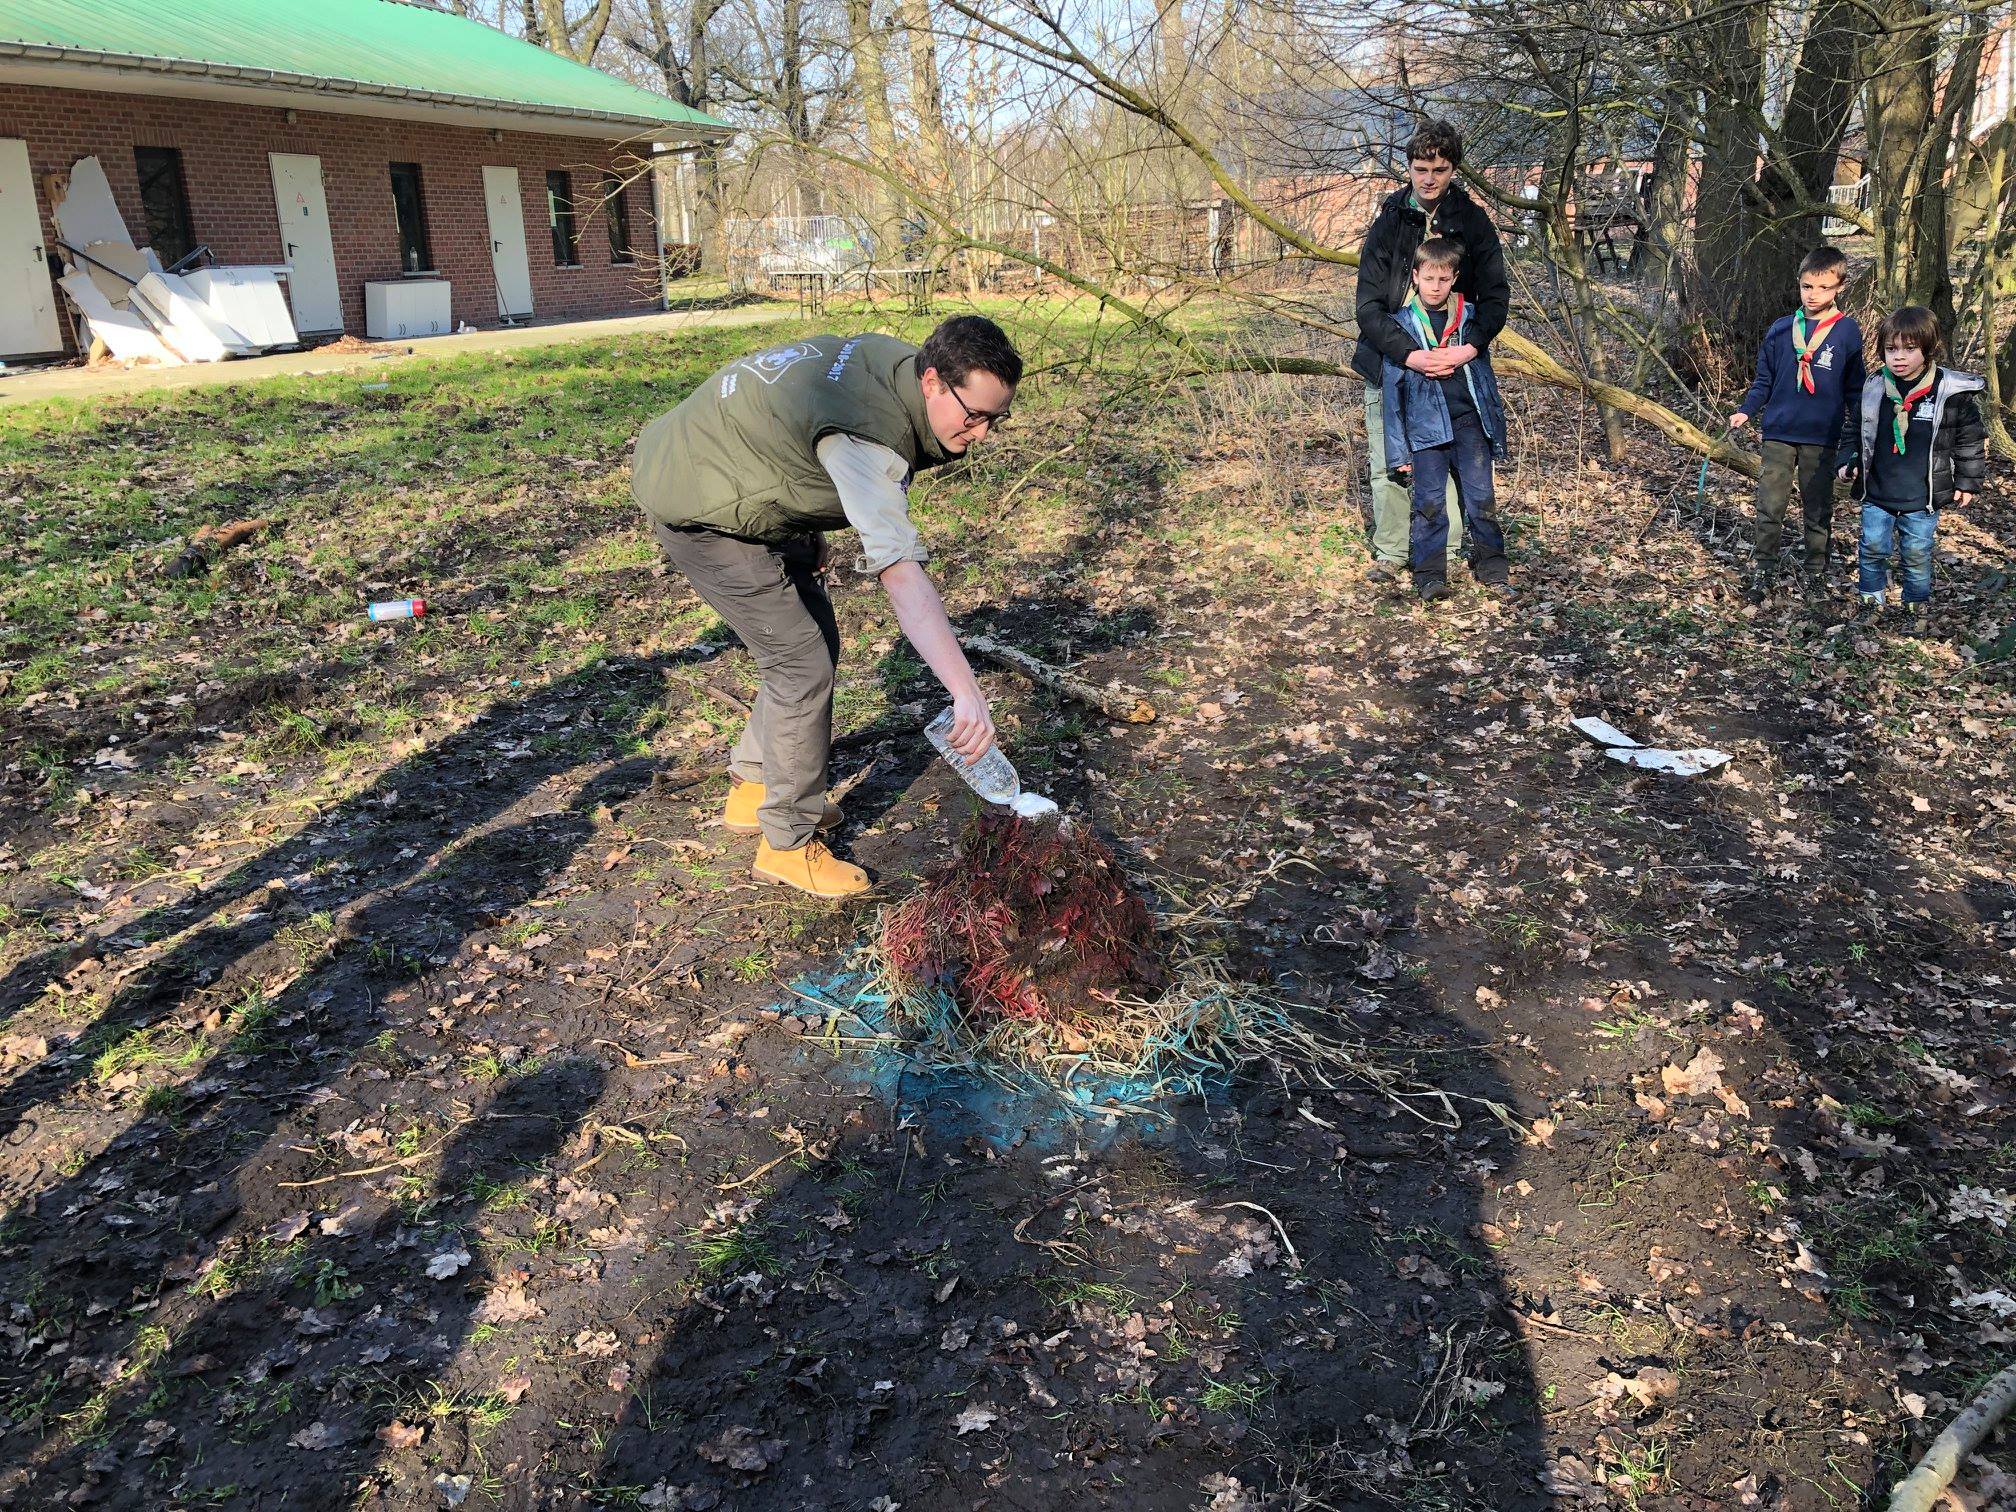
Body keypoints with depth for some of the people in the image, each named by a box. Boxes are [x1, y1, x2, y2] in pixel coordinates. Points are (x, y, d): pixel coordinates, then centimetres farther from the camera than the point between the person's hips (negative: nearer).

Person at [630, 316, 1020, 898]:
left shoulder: (892, 360, -5)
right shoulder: (868, 435, -34)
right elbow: (901, 575, -43)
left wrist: (813, 530, 11)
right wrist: (967, 693, -49)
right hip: (702, 512, -10)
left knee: (814, 643, 14)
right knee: (804, 666, -10)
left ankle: (751, 790, 28)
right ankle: (789, 844, 4)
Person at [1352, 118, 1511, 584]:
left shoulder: (1473, 222, 1)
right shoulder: (1388, 223, -3)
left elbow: (1496, 293, -4)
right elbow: (1368, 306, -10)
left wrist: (1471, 347, -23)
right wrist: (1409, 354, -25)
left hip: (1451, 361, 0)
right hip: (1389, 363, 0)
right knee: (1388, 467, 4)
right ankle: (1391, 553, 16)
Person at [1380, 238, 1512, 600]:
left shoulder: (1470, 318, 8)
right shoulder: (1401, 325, 0)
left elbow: (1484, 370, 16)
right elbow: (1392, 390, 1)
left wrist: (1496, 422, 13)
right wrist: (1398, 449, -2)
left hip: (1470, 421, 2)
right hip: (1425, 425, -2)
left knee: (1481, 498, 1)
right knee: (1429, 502, -2)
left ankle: (1491, 568, 13)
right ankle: (1429, 574, 7)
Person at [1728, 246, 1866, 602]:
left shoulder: (1848, 332, 0)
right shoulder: (1780, 330, 4)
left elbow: (1855, 389, 5)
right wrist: (1745, 412, -3)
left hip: (1822, 438, -1)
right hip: (1778, 433, 1)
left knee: (1818, 512, 8)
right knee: (1770, 508, 0)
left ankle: (1816, 576, 19)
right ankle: (1764, 574, 10)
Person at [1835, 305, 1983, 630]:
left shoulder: (1953, 392, -8)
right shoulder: (1874, 388, -2)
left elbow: (1972, 439, 1)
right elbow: (1858, 432, 13)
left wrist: (1968, 481, 2)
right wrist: (1850, 461, 0)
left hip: (1922, 499, -2)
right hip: (1877, 494, 2)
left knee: (1917, 555, 7)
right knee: (1873, 548, 4)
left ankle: (1916, 607, 25)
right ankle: (1872, 600, 23)